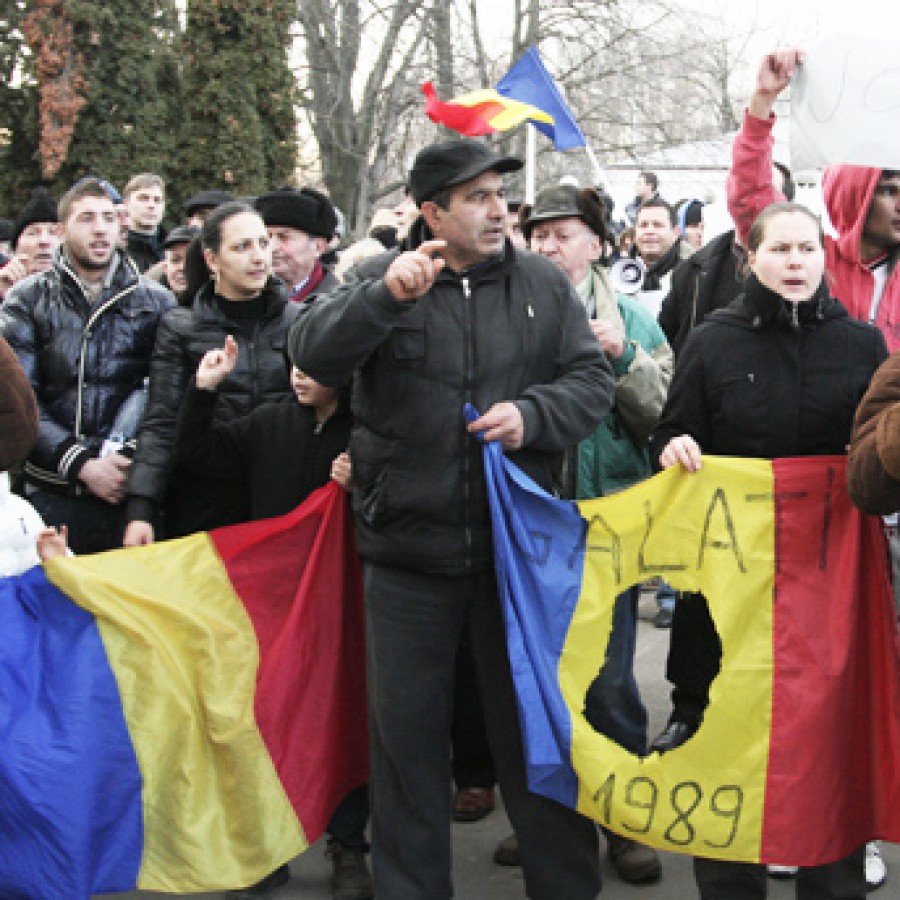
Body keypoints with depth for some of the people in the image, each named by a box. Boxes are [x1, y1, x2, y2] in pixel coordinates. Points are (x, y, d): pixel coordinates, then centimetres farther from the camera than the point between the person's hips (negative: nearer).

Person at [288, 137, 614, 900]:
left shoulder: (544, 284, 5)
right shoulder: (381, 279, 0)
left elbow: (593, 380, 4)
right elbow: (313, 355, -15)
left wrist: (533, 414, -16)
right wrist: (385, 295, -31)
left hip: (519, 544, 1)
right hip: (408, 549, -1)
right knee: (406, 730, 10)